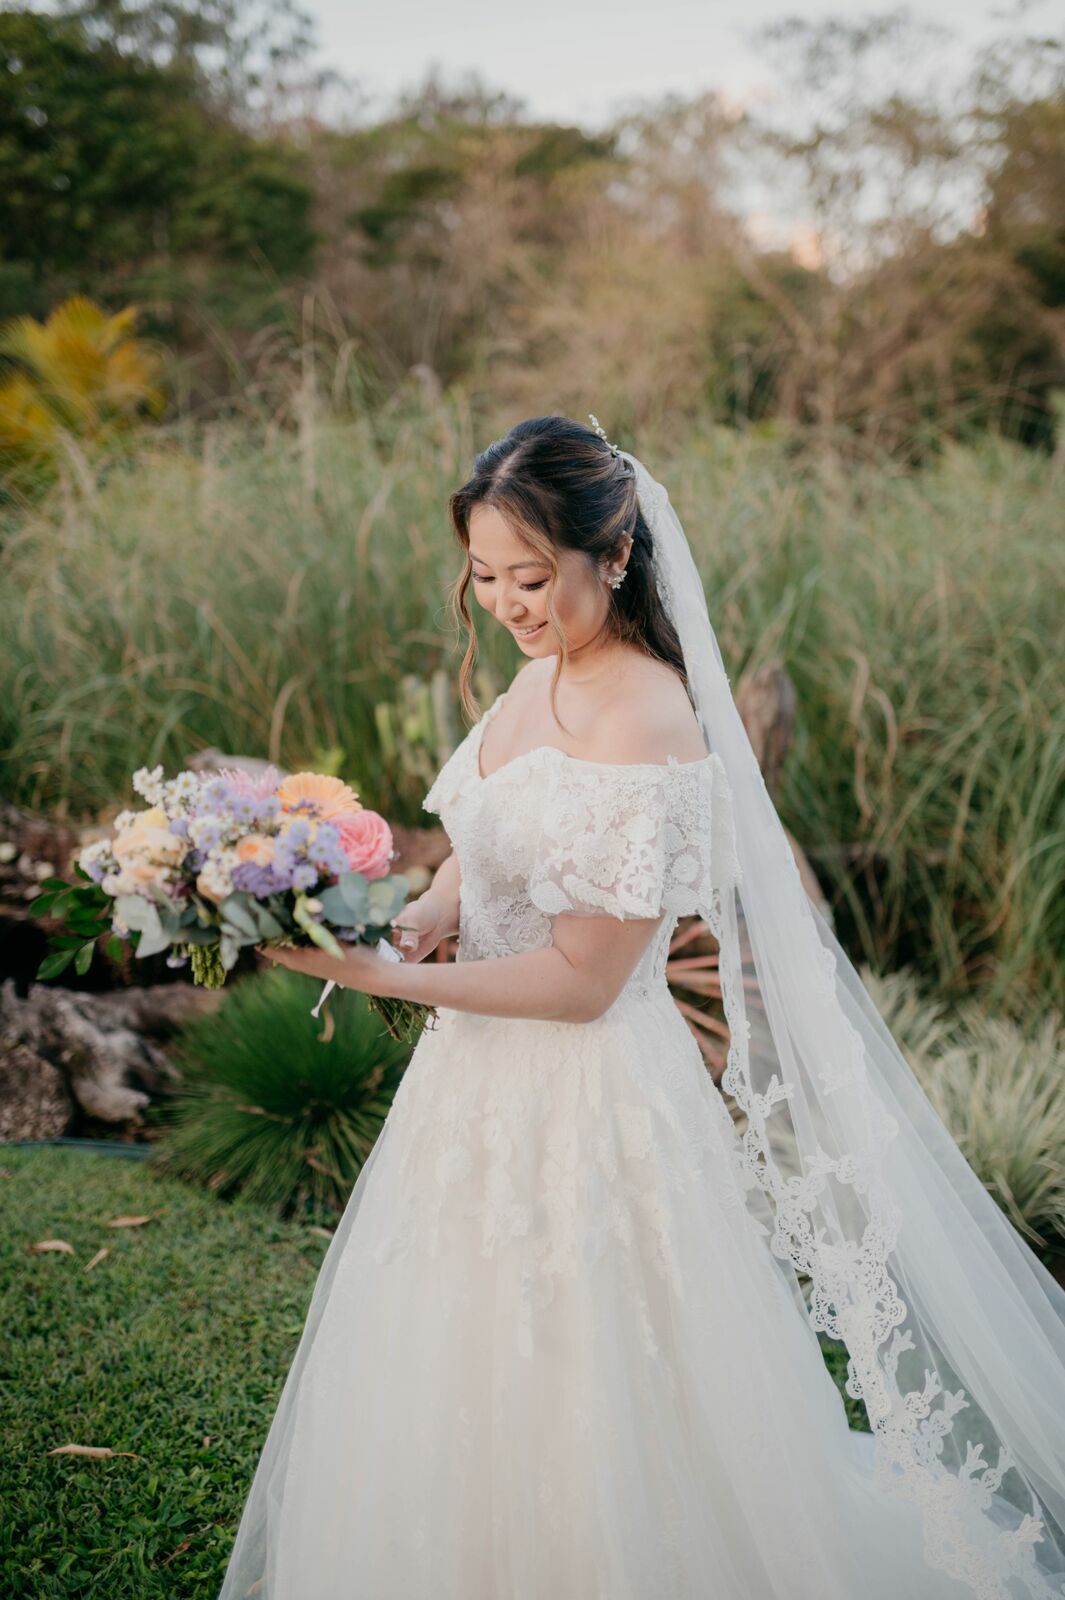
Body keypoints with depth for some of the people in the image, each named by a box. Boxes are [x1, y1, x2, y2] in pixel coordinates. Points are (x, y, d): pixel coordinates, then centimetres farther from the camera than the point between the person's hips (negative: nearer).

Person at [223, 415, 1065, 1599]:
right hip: (489, 1080, 9)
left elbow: (584, 978, -22)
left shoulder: (648, 725, -24)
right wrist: (427, 915, -7)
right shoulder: (540, 675, 3)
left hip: (590, 1099, -9)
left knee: (574, 1430, 10)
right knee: (455, 1405, 25)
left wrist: (383, 977, -23)